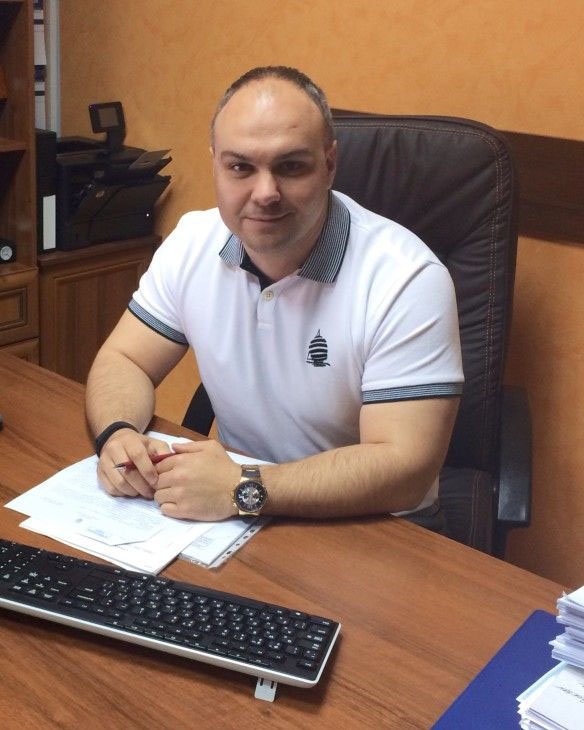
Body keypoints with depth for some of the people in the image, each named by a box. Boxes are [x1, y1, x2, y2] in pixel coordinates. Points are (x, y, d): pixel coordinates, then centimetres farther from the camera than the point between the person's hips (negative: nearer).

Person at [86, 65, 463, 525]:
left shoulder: (404, 278, -21)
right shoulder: (192, 243, -4)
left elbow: (405, 468, -25)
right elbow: (124, 361, 4)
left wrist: (243, 490, -32)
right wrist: (118, 435, -18)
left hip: (370, 533, -4)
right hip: (230, 521, 5)